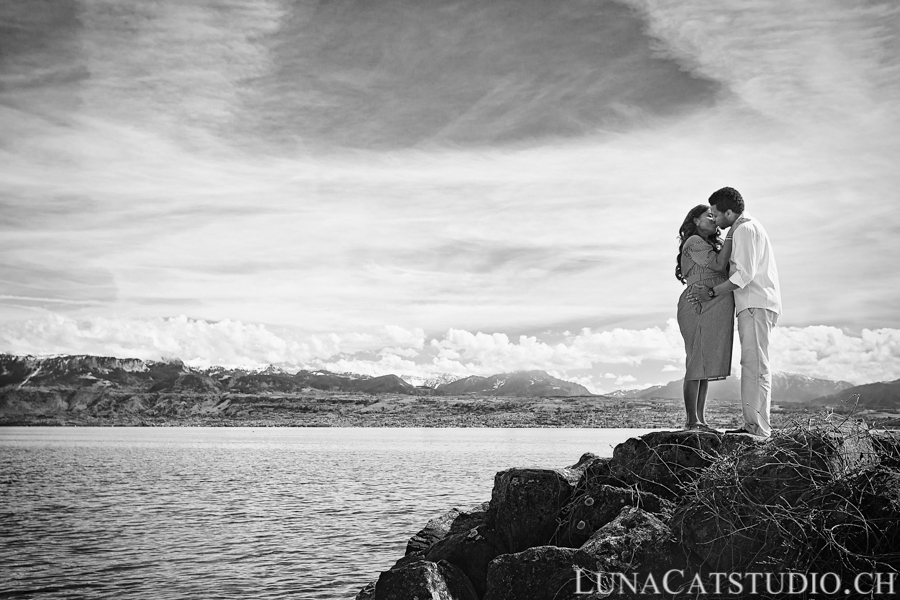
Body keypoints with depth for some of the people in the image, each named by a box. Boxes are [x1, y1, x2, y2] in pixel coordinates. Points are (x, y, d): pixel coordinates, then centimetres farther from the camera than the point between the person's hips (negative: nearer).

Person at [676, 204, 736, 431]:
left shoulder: (711, 244, 27)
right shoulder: (694, 242, -3)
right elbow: (718, 265, -13)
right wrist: (730, 237, -6)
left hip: (715, 310, 10)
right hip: (702, 307, -10)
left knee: (705, 365, 7)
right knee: (698, 364, -10)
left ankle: (700, 420, 9)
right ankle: (692, 421, -10)